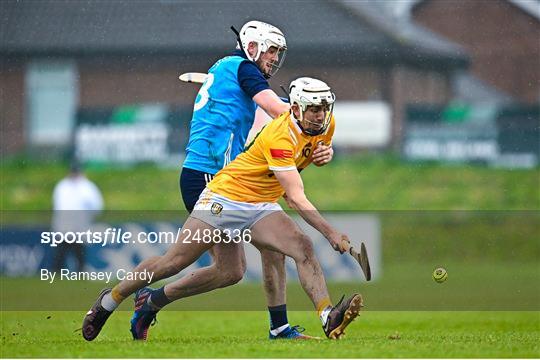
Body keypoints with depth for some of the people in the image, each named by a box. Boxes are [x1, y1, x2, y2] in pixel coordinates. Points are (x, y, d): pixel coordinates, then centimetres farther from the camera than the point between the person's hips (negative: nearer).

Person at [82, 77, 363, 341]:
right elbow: (296, 199, -32)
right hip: (225, 197, -6)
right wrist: (331, 233, -34)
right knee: (173, 263, -3)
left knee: (303, 247, -21)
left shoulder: (326, 125, -4)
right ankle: (109, 300, 18)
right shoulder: (279, 137, -29)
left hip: (262, 207, 6)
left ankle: (328, 318, -35)